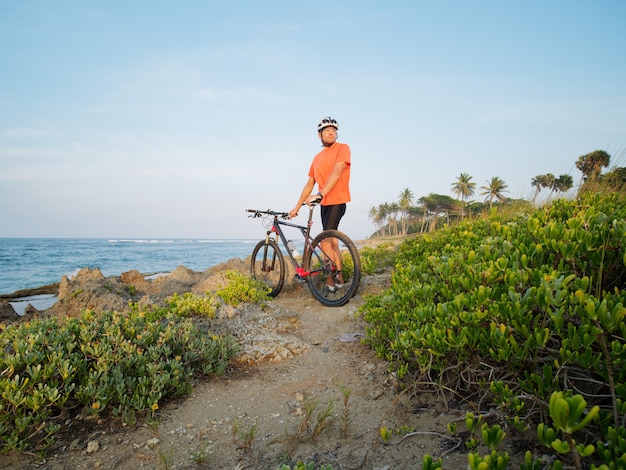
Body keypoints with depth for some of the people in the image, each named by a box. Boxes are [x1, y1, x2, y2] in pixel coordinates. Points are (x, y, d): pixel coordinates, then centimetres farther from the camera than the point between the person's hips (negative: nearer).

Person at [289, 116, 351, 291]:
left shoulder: (342, 148, -4)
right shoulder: (317, 158, 14)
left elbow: (336, 173, -19)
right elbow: (309, 184, 17)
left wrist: (319, 194, -29)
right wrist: (296, 208, 16)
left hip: (337, 202, -7)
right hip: (324, 204, 7)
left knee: (325, 241, -13)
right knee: (332, 241, 10)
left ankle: (331, 282, -4)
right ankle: (339, 279, 18)